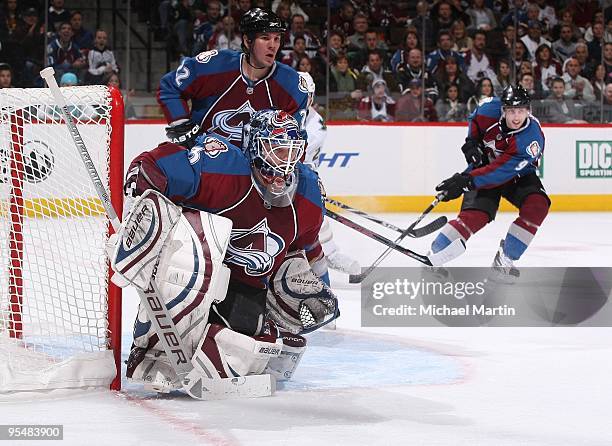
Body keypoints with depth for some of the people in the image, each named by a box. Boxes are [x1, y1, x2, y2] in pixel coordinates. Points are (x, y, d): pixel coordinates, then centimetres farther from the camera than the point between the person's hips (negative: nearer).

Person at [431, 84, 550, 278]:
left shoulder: (532, 138, -33)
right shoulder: (491, 110, -22)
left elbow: (501, 171, -40)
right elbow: (475, 119, 6)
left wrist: (466, 181, -46)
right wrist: (471, 142, -10)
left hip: (517, 175, 0)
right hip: (483, 164, 0)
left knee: (537, 205, -26)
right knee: (475, 215, -22)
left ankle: (505, 258, -13)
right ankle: (433, 257, -15)